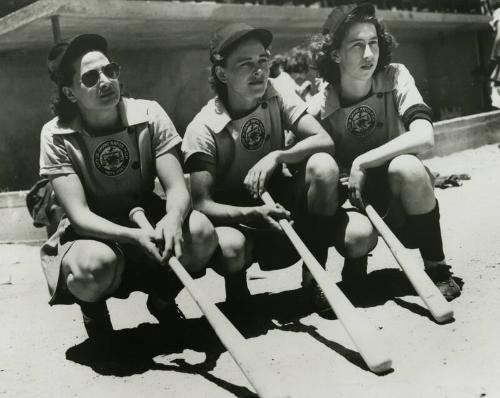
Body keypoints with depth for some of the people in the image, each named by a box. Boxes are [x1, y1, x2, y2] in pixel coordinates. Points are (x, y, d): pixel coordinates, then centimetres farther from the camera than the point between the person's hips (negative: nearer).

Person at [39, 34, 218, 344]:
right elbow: (79, 214, -21)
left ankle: (163, 296, 5)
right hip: (93, 235, -2)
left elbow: (177, 188, -15)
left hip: (149, 221, 3)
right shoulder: (56, 136, -15)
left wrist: (174, 218, -40)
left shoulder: (149, 115, -11)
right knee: (94, 264, -37)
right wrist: (135, 236, -39)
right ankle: (93, 308, 3)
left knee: (201, 231, -28)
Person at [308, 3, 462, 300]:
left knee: (406, 167, -33)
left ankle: (438, 269, -15)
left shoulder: (395, 78, -12)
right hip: (357, 198, 1)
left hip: (402, 196, 0)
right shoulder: (320, 109, -11)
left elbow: (424, 137, -27)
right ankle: (355, 265, 5)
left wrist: (362, 163, -28)